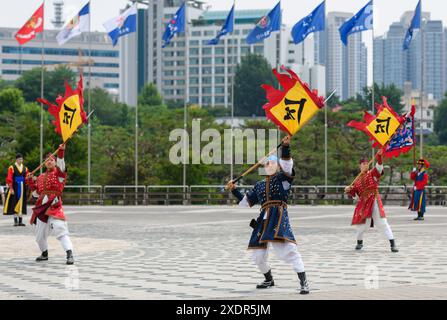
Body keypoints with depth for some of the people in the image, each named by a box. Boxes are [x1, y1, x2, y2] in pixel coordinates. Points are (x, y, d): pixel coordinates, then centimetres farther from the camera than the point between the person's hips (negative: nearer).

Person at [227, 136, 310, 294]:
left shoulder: (282, 178, 6)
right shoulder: (259, 185, 20)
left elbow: (287, 165, -15)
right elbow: (246, 201, 28)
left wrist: (285, 147, -27)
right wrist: (234, 190, 22)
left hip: (279, 217, -6)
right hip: (264, 220, 6)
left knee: (288, 250, -20)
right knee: (258, 255, 11)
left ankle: (303, 282, -20)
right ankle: (269, 280, 35)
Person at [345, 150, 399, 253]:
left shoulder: (373, 173, 2)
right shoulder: (358, 180, 13)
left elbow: (379, 166, -19)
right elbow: (354, 194, 19)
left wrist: (379, 155, -35)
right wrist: (349, 190, -3)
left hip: (374, 202, -3)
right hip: (363, 204, 3)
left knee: (383, 223, -10)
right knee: (361, 224, 6)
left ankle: (393, 244, -11)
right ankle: (359, 242, 35)